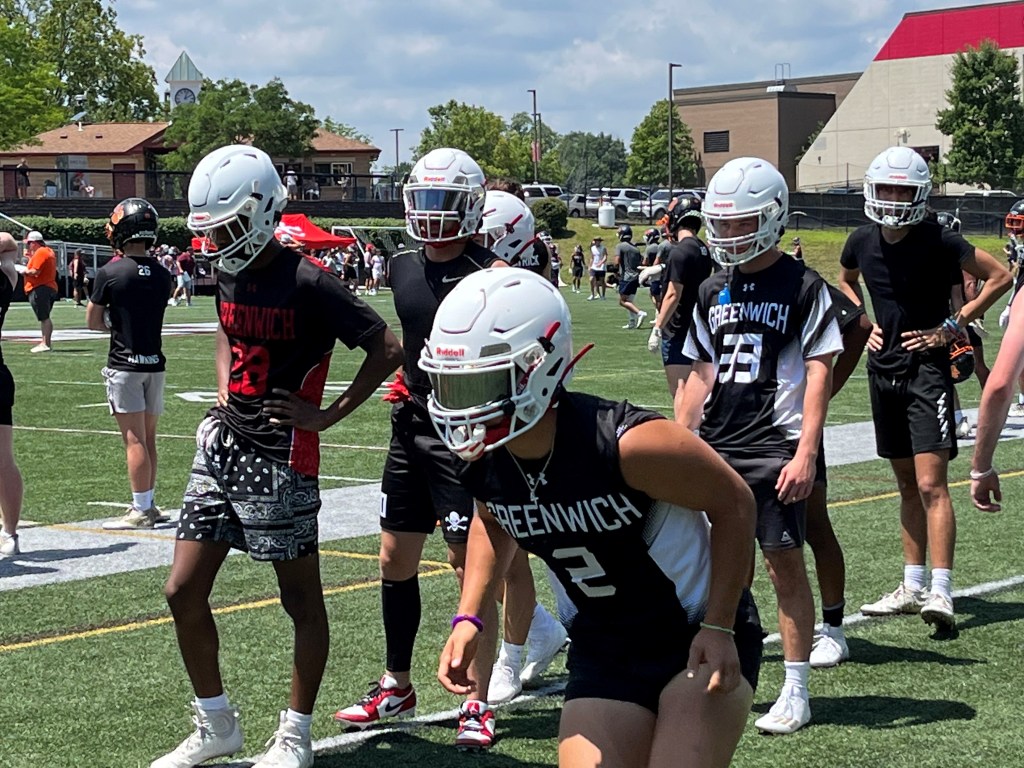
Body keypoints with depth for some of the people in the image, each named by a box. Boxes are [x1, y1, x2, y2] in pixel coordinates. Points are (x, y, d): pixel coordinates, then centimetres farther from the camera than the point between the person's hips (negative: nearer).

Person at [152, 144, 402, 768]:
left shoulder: (307, 284, -17)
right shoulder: (229, 274, 6)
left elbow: (387, 349, -18)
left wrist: (327, 415, -15)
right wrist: (226, 389, 11)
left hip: (279, 460, -8)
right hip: (222, 451, 8)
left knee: (302, 601, 6)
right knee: (184, 592, 7)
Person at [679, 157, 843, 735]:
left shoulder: (803, 288, -4)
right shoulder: (714, 292, 13)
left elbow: (819, 373, -8)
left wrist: (806, 453, -16)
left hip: (776, 448, -5)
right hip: (716, 448, 5)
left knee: (785, 562, -1)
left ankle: (796, 692, 6)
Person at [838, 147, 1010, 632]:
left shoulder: (937, 241, -13)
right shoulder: (863, 241, 3)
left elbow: (1000, 277, -7)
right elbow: (846, 280, 25)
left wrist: (952, 327, -10)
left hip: (927, 369, -6)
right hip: (884, 369, 6)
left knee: (930, 484, -13)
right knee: (907, 485, 13)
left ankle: (941, 593, -14)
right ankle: (912, 587, 19)